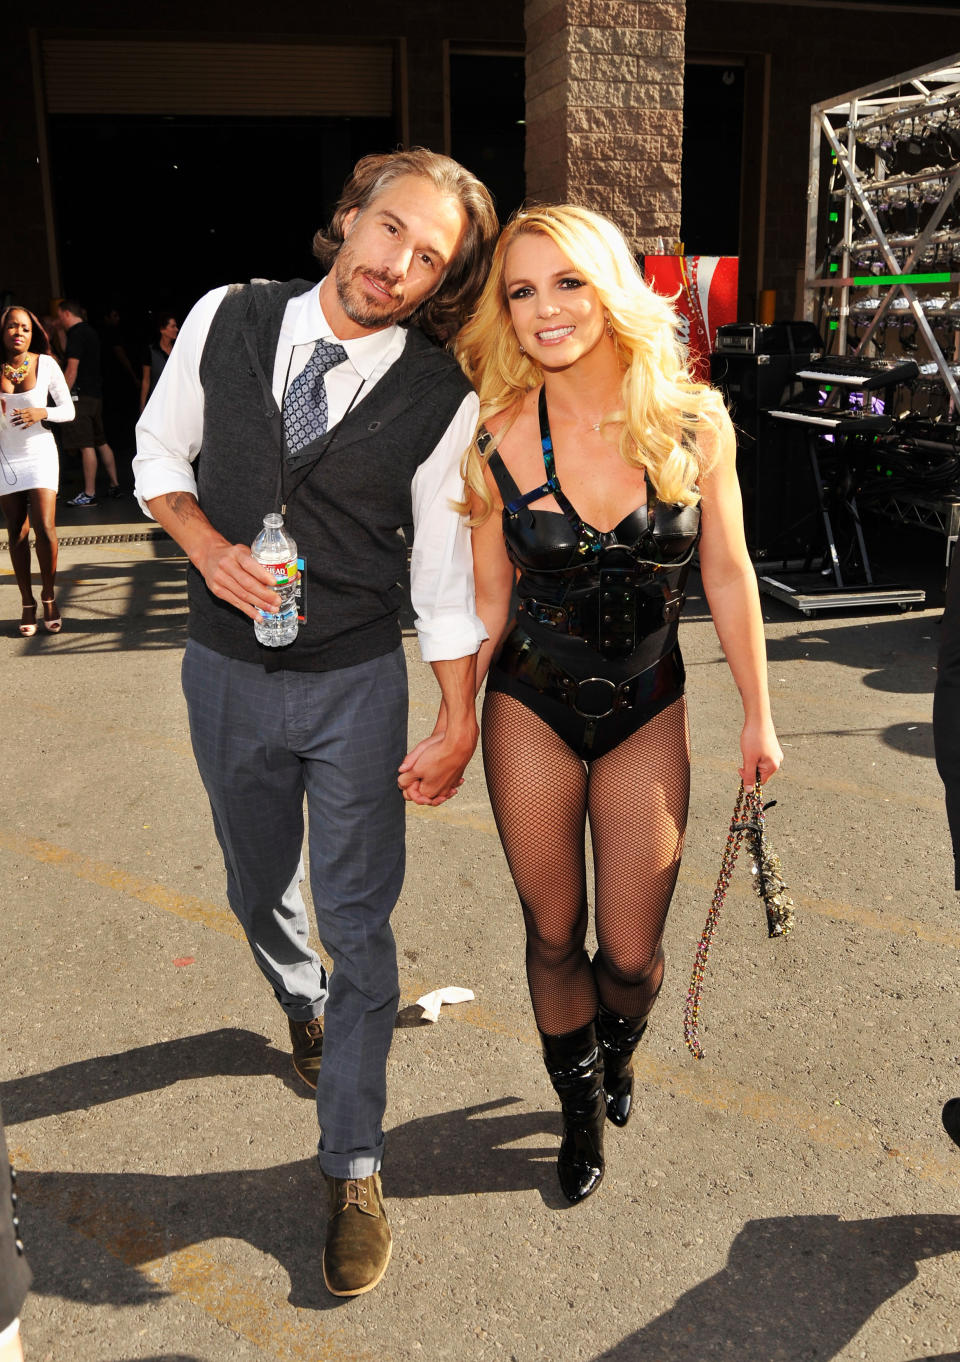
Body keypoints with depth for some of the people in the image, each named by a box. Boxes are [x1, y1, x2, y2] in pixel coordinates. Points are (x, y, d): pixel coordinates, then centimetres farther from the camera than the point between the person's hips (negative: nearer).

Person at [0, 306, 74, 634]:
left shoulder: (46, 364, -6)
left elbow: (69, 410, -2)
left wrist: (42, 412, -20)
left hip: (40, 453, -2)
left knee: (45, 528, -11)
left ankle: (49, 595, 10)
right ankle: (27, 603, 15)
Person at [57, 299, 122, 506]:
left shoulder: (76, 334, -12)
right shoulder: (90, 331, 17)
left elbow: (72, 370, -17)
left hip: (82, 395, -10)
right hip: (96, 394, 10)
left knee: (86, 445, -9)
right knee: (101, 442, 16)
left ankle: (89, 494, -9)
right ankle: (114, 485, 21)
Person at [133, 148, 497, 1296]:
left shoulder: (442, 401, -11)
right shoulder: (225, 320, -5)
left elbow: (446, 567, -5)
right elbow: (159, 452, 7)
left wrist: (460, 722, -6)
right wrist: (208, 544, -12)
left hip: (357, 681, -2)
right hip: (226, 670, 3)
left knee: (357, 922, 1)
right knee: (258, 889, 21)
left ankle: (353, 1169, 20)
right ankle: (304, 1005, 56)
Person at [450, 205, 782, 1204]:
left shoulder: (694, 424, -9)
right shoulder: (497, 443, -11)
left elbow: (727, 578, 0)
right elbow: (487, 601, -2)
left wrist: (757, 715, 5)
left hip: (648, 712, 0)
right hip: (531, 709, 0)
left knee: (631, 953, 5)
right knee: (553, 935, 13)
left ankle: (616, 1055, 44)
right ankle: (582, 1111, 41)